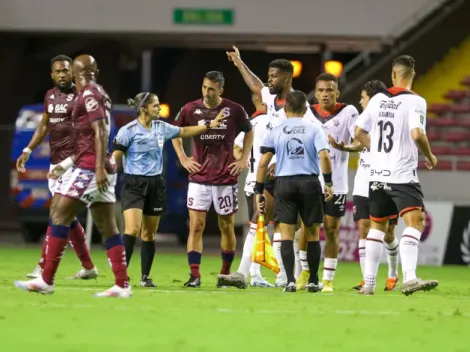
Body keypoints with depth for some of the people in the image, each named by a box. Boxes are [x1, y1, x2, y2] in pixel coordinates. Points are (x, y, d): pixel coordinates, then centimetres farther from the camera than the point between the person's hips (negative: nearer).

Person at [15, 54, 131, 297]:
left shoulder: (88, 95, -10)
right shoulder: (99, 94, 17)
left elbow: (100, 132, -19)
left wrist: (100, 168, -24)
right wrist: (66, 164, 31)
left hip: (90, 168, -9)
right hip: (99, 168, 9)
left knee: (59, 217, -7)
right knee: (107, 227, 6)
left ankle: (46, 281, -9)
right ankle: (122, 285, 3)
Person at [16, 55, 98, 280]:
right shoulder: (50, 96, 13)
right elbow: (44, 126, 24)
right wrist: (28, 151, 17)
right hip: (56, 162, 8)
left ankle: (43, 267, -12)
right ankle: (88, 267, 19)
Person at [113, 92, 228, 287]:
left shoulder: (161, 127, 8)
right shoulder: (129, 130, -10)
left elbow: (183, 132, 24)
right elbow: (115, 159, -9)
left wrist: (209, 125, 23)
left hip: (156, 184, 6)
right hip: (134, 184, -6)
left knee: (149, 233, 8)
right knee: (133, 229, -19)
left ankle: (145, 277, 16)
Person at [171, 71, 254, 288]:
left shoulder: (234, 110, -4)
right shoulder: (190, 109, -3)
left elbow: (249, 132, 13)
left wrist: (244, 159, 5)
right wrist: (183, 159, 5)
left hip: (226, 178, 0)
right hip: (199, 178, 0)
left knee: (227, 226, 8)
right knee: (196, 225, -8)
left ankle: (225, 273, 22)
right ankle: (194, 275, -8)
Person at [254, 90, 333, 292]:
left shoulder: (276, 132, 5)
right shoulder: (314, 129, 3)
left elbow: (263, 163, 1)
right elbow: (324, 156, -10)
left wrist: (258, 191, 5)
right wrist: (328, 182, -2)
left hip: (284, 184, 0)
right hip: (310, 182, 0)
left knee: (287, 235, 1)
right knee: (312, 234, 11)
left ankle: (290, 281, -10)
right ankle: (313, 281, 16)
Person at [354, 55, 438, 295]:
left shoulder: (378, 99, 8)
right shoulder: (415, 102, -9)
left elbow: (359, 133, 13)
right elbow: (417, 134, -22)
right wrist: (429, 157, -4)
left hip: (377, 175, 6)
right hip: (402, 175, -6)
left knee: (377, 226, 16)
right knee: (415, 221, -13)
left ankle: (369, 282, 17)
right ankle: (409, 278, -31)